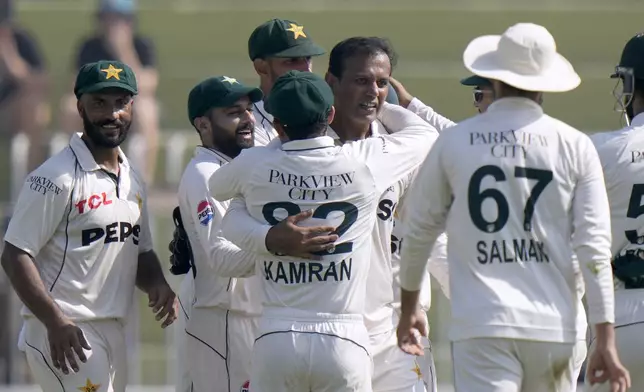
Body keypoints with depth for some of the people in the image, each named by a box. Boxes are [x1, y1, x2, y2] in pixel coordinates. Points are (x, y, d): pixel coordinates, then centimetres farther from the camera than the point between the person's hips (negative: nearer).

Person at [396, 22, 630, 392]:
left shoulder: (455, 143, 4)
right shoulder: (574, 146, 3)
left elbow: (420, 229, 13)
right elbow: (594, 246, -1)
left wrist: (408, 307, 29)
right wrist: (606, 340, 0)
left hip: (481, 323, -2)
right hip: (553, 327, 2)